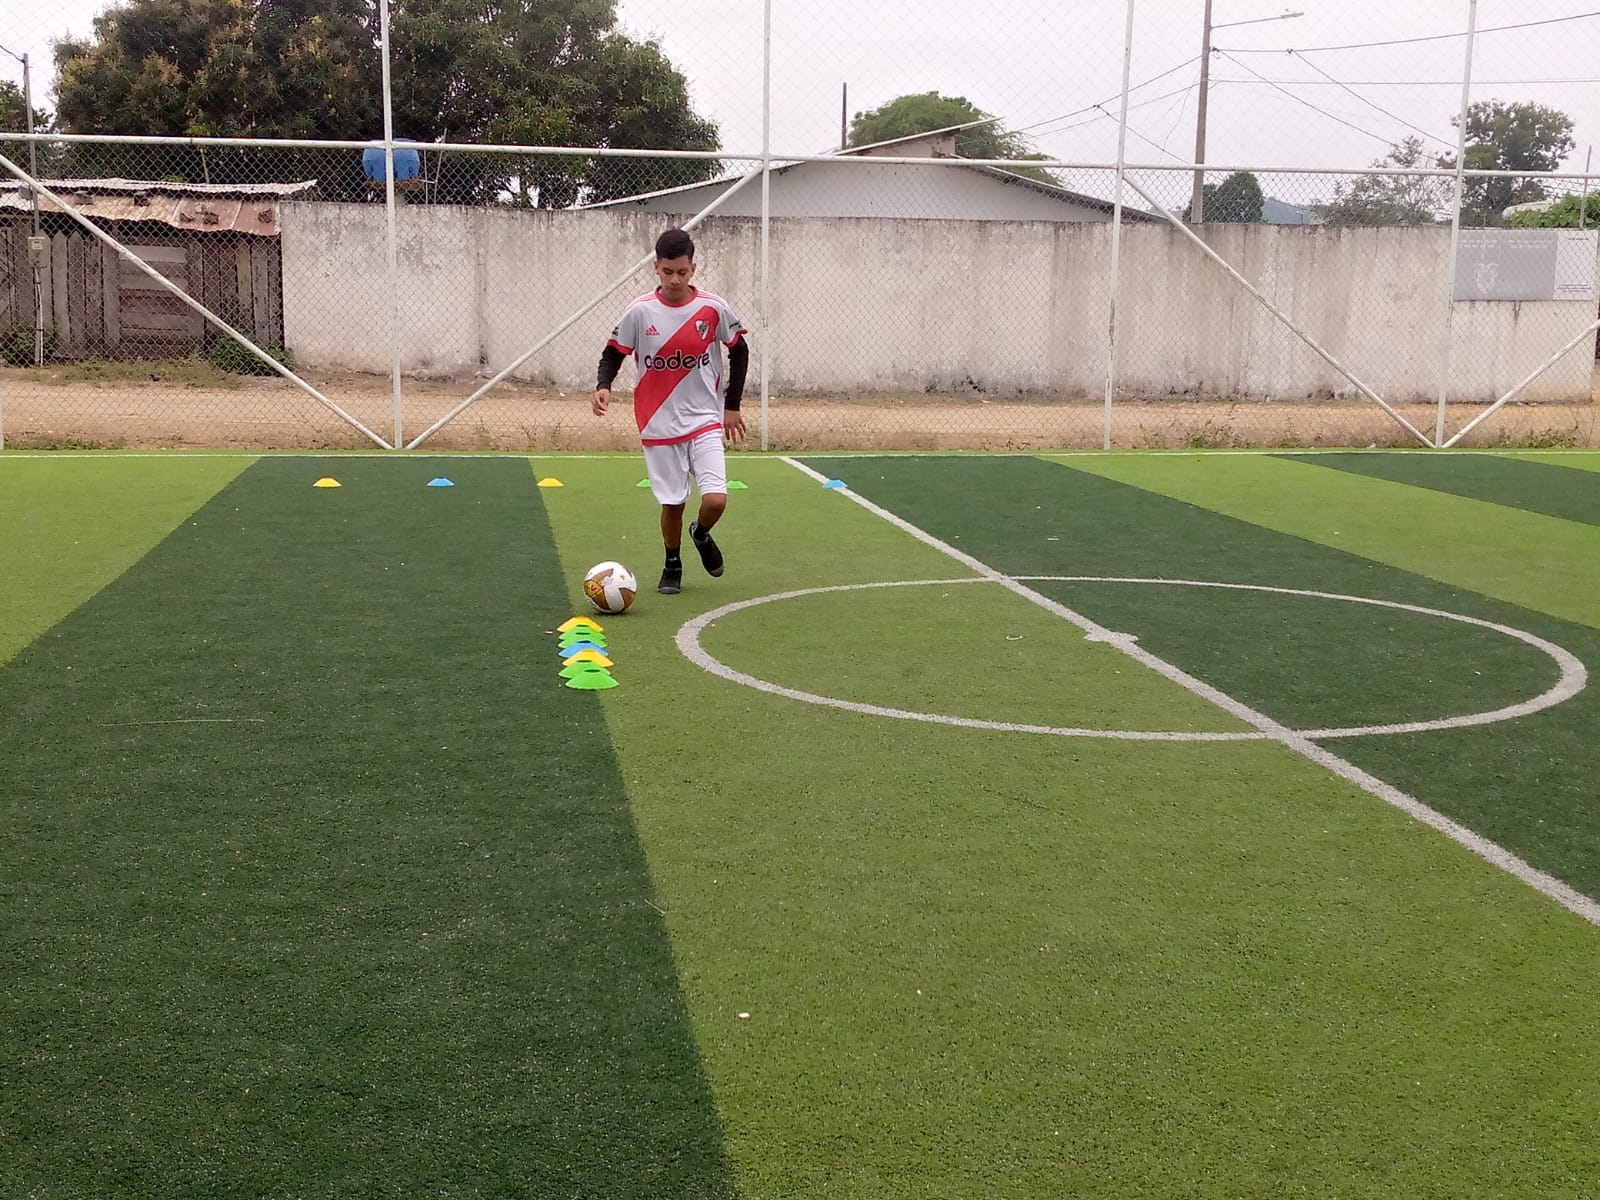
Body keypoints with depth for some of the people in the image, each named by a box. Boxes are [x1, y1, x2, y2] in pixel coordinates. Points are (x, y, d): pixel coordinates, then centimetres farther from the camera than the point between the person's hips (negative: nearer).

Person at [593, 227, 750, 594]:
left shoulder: (714, 308, -6)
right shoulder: (639, 311, -7)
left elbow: (739, 352, 8)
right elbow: (613, 353, 3)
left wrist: (732, 405, 7)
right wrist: (603, 386, -18)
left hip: (705, 419, 0)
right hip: (659, 424, 0)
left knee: (716, 499, -13)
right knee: (672, 502, 5)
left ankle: (701, 534, 22)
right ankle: (673, 565, 30)